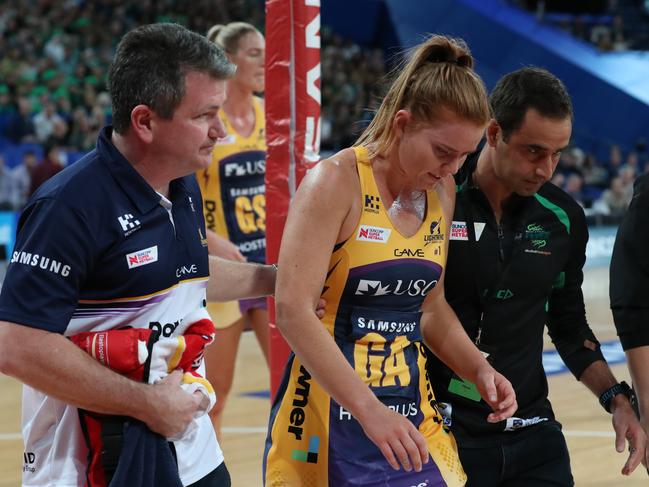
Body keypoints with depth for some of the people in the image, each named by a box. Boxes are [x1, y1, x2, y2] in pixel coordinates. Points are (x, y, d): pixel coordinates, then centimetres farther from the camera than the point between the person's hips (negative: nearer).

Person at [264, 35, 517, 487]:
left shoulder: (442, 192, 8)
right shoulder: (336, 182, -13)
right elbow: (292, 311, -22)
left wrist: (478, 368, 3)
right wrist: (369, 410, -28)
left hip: (413, 413, 6)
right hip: (330, 416, -6)